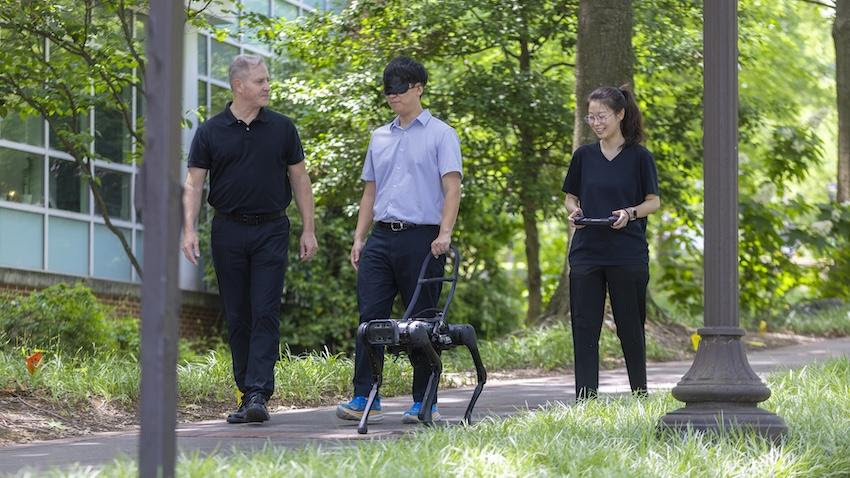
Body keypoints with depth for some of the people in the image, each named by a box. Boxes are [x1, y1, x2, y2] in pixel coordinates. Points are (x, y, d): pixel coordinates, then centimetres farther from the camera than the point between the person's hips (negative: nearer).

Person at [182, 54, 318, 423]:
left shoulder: (282, 128, 5)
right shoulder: (210, 132, 2)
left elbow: (299, 180, 8)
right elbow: (194, 184, 2)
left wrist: (308, 230, 3)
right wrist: (189, 229, -10)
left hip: (270, 230, -1)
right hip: (228, 232, 1)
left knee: (265, 315, -10)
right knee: (237, 317, 5)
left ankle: (258, 394, -15)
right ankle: (246, 392, 13)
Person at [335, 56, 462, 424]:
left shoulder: (440, 134, 0)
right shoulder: (380, 137, 17)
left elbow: (452, 187, -8)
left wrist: (444, 233, -20)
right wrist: (359, 237, 11)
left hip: (421, 238, -5)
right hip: (381, 237, 5)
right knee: (370, 317, -2)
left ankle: (424, 403, 6)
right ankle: (365, 399, -2)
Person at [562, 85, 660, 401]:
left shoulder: (639, 157, -1)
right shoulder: (584, 156, 8)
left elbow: (654, 202, 3)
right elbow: (570, 197, 16)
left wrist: (630, 213, -16)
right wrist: (573, 211, -6)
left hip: (628, 253, -3)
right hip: (586, 252, 3)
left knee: (630, 326, 5)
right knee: (584, 327, -1)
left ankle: (640, 394, 20)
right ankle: (585, 398, 1)